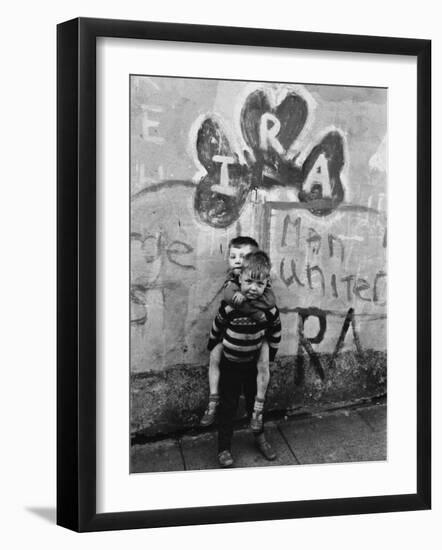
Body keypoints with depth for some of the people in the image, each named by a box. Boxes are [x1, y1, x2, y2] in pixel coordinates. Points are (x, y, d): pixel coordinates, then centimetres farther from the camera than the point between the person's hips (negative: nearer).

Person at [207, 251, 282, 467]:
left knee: (256, 403, 18)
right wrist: (213, 348, 7)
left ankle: (260, 438, 40)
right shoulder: (229, 307, -25)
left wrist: (270, 355, 10)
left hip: (253, 364, 2)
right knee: (227, 407, 6)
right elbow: (217, 329, -6)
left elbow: (275, 332, 2)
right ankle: (224, 449, 17)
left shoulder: (269, 309, -18)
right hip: (230, 365, -2)